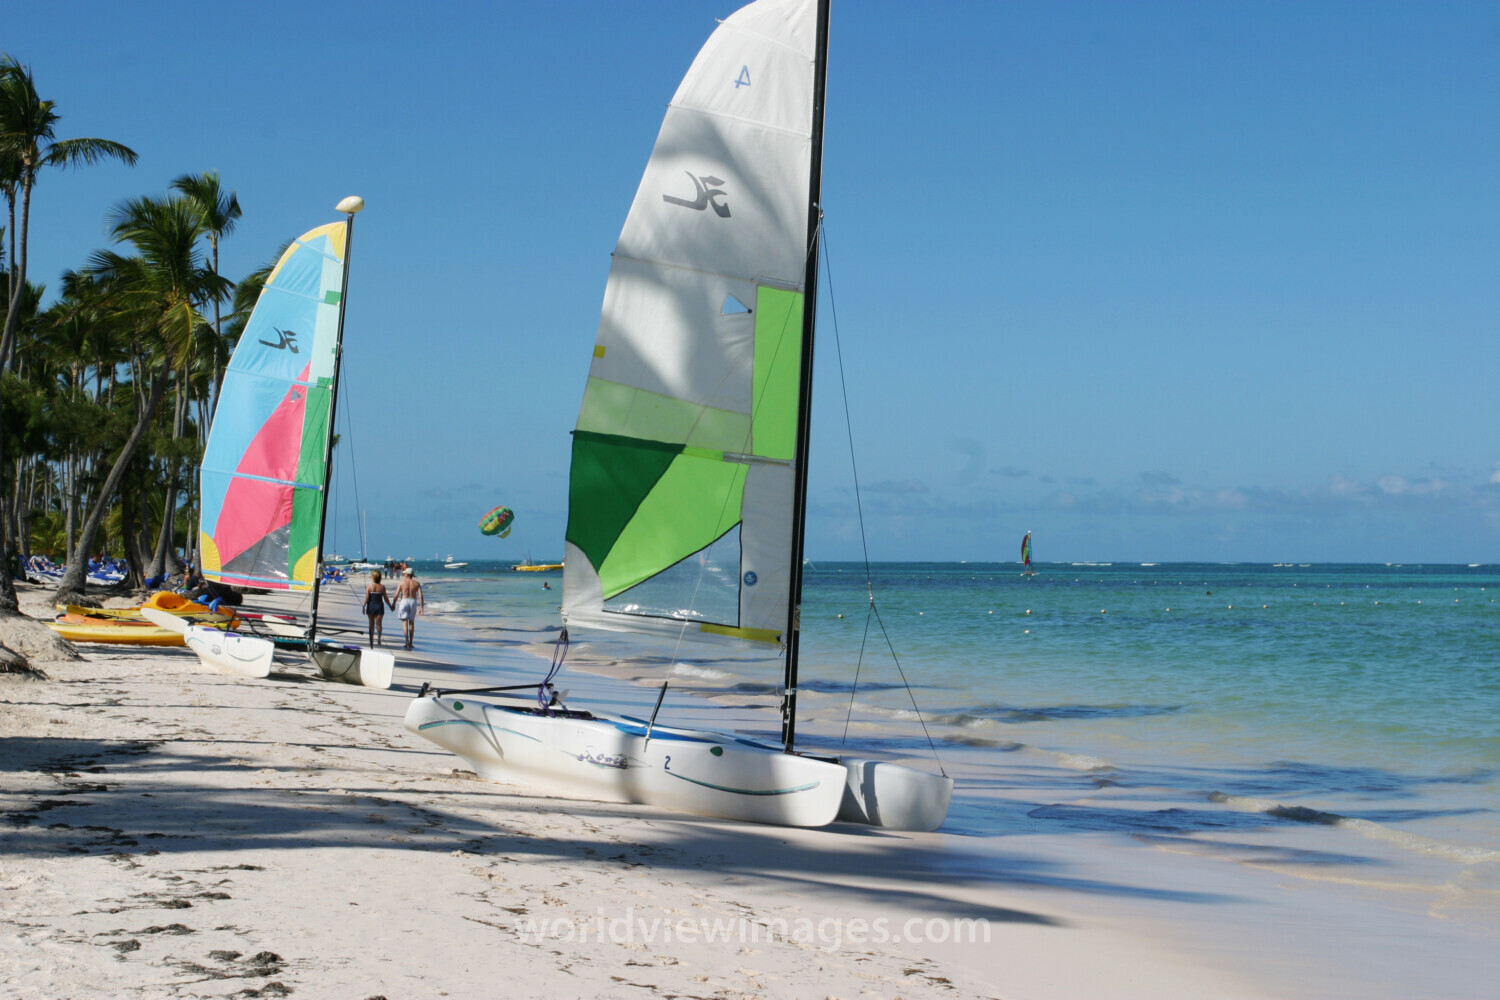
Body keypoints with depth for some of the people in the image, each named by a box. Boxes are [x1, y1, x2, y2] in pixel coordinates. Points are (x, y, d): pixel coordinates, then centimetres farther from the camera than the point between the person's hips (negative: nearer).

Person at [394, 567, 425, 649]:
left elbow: (396, 595, -1)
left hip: (404, 601, -3)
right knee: (411, 622, 14)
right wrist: (422, 608, -1)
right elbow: (421, 595, -3)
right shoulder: (416, 584, 5)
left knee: (405, 621, -4)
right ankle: (410, 642, 16)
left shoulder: (401, 583, -1)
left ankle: (407, 641, -20)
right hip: (413, 602, 3)